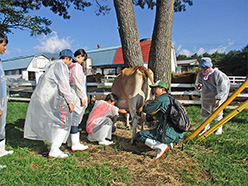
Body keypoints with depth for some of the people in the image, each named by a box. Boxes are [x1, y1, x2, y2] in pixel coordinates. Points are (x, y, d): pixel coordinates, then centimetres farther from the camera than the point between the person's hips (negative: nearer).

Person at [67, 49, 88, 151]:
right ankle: (75, 144, 3)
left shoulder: (70, 66, 14)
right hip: (76, 96, -9)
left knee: (72, 119, 16)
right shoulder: (77, 66, -13)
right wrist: (82, 97, -13)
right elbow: (78, 83, -17)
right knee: (75, 119, -5)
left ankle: (70, 141, 26)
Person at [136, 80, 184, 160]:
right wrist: (145, 119, 30)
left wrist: (147, 103, 17)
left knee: (139, 135, -2)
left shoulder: (161, 99, -13)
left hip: (170, 134, -10)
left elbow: (145, 109, -5)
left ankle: (162, 146, -13)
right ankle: (169, 143, 17)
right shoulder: (169, 99, 17)